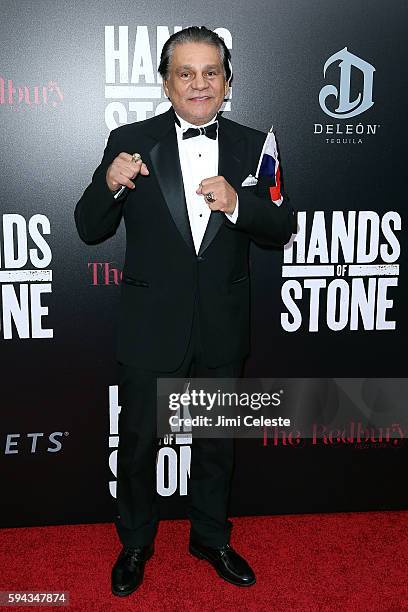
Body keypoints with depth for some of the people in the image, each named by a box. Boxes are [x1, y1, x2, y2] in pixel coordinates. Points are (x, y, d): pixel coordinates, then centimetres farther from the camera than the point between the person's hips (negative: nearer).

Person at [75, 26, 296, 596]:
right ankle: (135, 544, 42)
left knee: (217, 441, 20)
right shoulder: (129, 141, -7)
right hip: (150, 328, -2)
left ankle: (211, 537, 45)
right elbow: (90, 229, -6)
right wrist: (110, 185, -26)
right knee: (138, 442, 15)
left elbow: (282, 229, -3)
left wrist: (237, 204, -22)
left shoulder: (251, 146, -1)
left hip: (223, 330, 2)